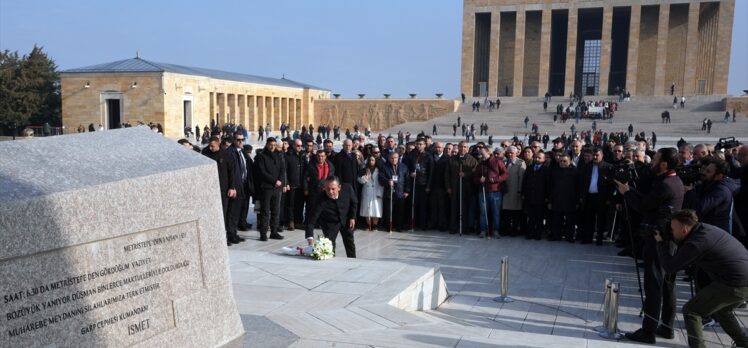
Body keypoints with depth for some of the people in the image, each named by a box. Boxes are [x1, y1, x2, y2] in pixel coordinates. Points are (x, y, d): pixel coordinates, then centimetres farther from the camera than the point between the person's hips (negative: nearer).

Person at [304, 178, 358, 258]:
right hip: (330, 223, -3)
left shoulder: (347, 188, -30)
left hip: (346, 220, 3)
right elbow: (311, 221, -37)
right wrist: (310, 239, -49)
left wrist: (352, 217, -7)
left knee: (350, 243, 16)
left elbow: (354, 202, -7)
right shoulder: (320, 200, -36)